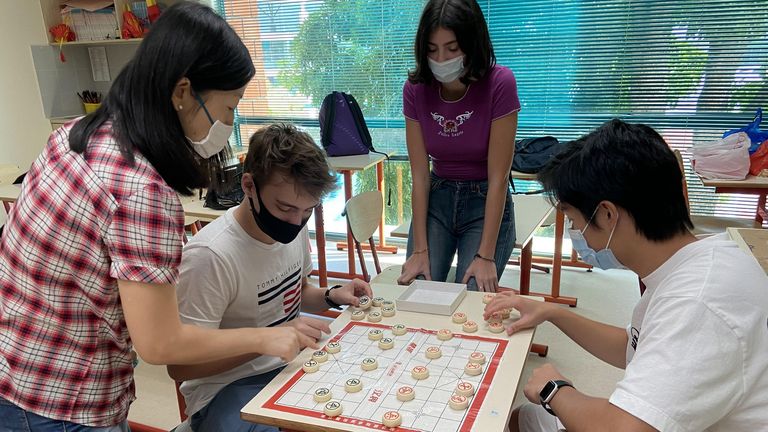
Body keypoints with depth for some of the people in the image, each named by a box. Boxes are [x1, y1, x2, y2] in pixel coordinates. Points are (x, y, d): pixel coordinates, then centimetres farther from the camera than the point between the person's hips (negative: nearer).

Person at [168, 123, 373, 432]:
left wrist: (332, 297, -5)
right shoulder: (209, 256, -27)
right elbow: (180, 366, -21)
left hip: (289, 363, 6)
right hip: (227, 388, -6)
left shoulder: (292, 227, -4)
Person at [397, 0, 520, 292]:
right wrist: (420, 250, -14)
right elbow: (419, 175, -10)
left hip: (486, 203, -2)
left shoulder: (499, 83, -20)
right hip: (436, 199, 3)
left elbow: (498, 177, -20)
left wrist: (486, 256, -21)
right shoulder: (415, 88, -10)